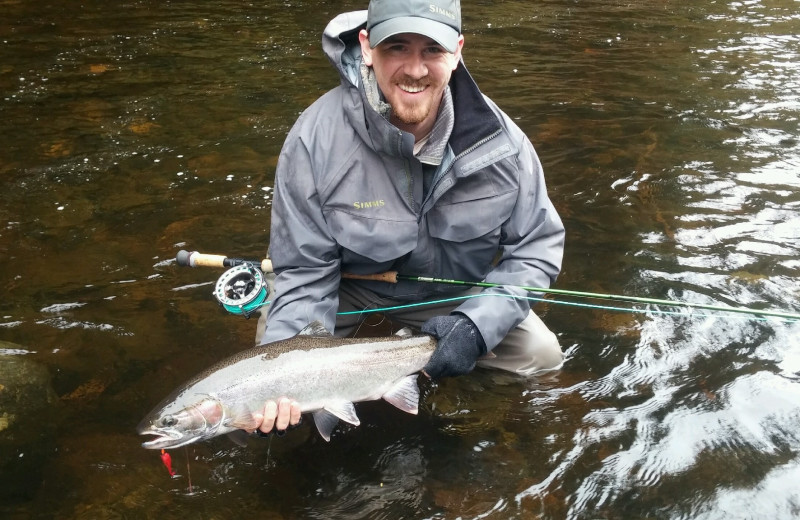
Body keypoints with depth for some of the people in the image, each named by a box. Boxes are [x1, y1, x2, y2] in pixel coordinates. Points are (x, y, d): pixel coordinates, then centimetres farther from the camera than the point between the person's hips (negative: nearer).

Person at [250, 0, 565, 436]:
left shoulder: (500, 142, -22)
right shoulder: (315, 138, -29)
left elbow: (537, 244, -12)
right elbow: (305, 271, -22)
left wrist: (477, 325, -28)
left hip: (451, 293, 2)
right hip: (349, 283, -2)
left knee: (541, 355, -8)